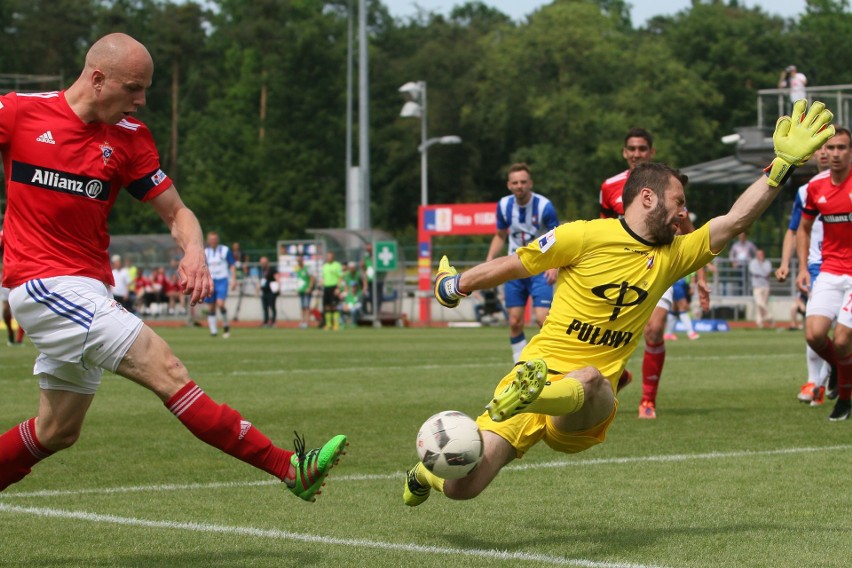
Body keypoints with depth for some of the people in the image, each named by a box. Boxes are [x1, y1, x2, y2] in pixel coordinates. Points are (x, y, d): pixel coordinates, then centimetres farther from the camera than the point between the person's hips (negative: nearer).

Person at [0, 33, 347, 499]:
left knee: (57, 433, 12)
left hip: (88, 292, 6)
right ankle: (289, 468, -21)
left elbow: (176, 212, 8)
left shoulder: (130, 138, 5)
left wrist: (194, 251, -13)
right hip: (43, 283, -6)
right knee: (165, 369, -16)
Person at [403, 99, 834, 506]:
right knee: (461, 487, -8)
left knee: (591, 382, -38)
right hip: (539, 368, -3)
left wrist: (785, 163, -2)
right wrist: (455, 284, 18)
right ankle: (426, 472, 26)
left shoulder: (671, 256, 10)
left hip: (582, 409, 3)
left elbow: (736, 219, 5)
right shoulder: (584, 236, -4)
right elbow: (512, 266, 7)